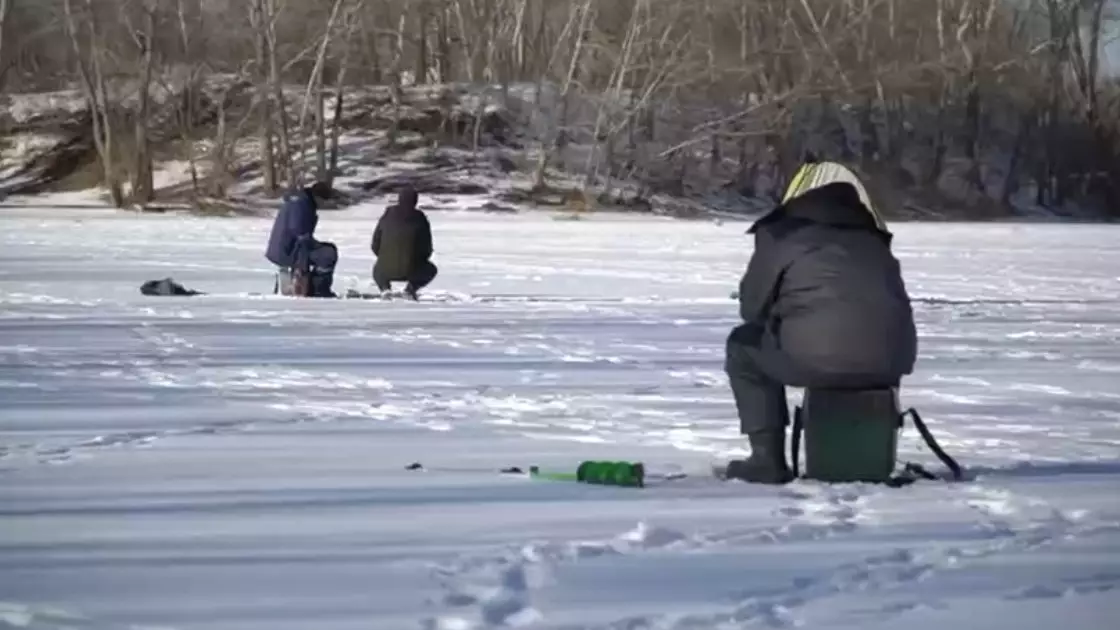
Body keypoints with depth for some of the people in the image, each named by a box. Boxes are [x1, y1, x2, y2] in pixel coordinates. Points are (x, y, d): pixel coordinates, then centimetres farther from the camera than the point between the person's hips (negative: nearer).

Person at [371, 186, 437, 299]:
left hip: (386, 270, 2)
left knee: (378, 271, 38)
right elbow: (426, 249, 0)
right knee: (431, 270, 31)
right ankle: (411, 287, 3)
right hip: (411, 271, -1)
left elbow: (375, 245, 6)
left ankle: (384, 287, 5)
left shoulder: (387, 217, 1)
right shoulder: (420, 220, -4)